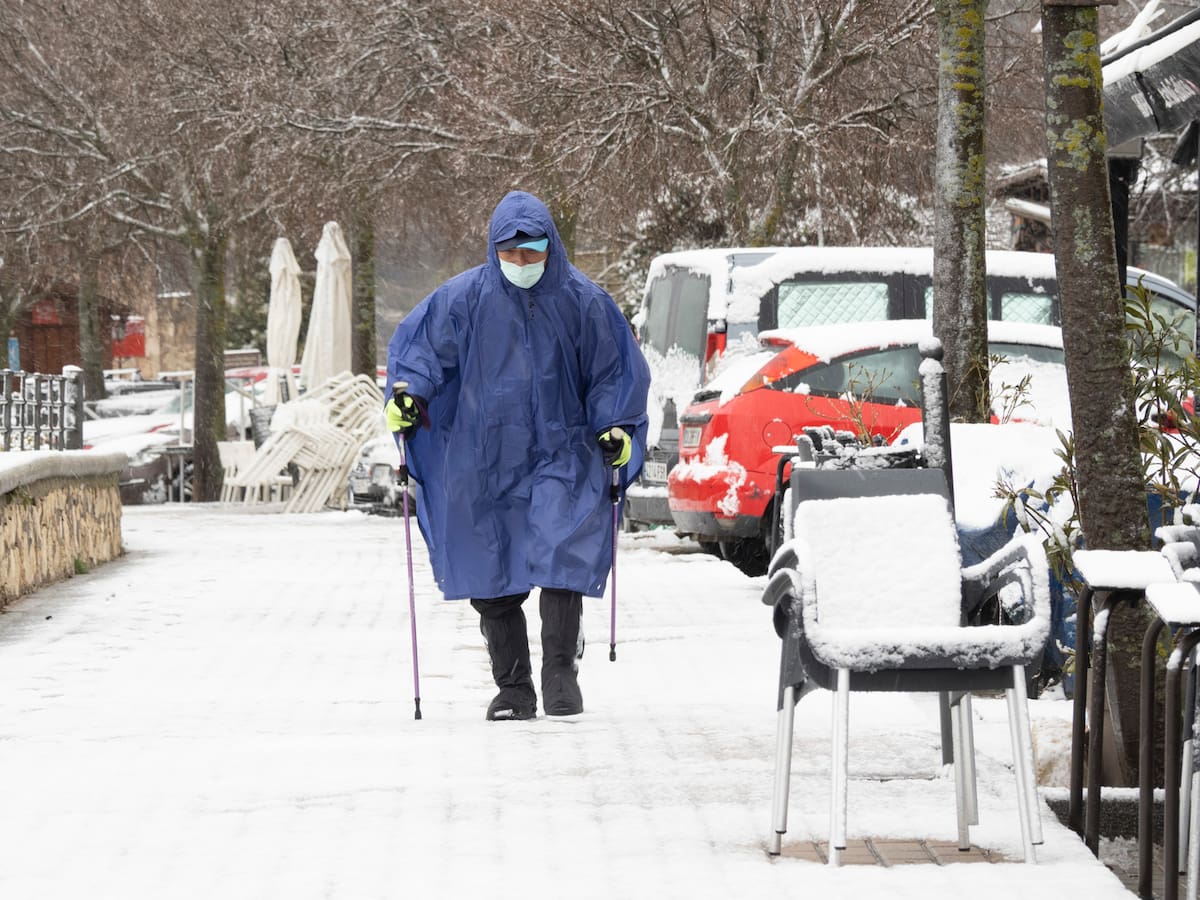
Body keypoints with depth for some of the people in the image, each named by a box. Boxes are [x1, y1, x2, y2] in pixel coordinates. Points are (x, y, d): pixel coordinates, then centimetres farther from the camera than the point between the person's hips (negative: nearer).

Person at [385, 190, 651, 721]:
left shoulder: (581, 301, 2)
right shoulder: (466, 298, 1)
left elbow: (614, 372, 10)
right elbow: (419, 344, 5)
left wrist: (615, 427, 1)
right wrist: (408, 394, -12)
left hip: (561, 455, -1)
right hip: (484, 462, 2)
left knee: (560, 560, -17)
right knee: (491, 579, 4)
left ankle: (560, 675, -7)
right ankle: (513, 689, 15)